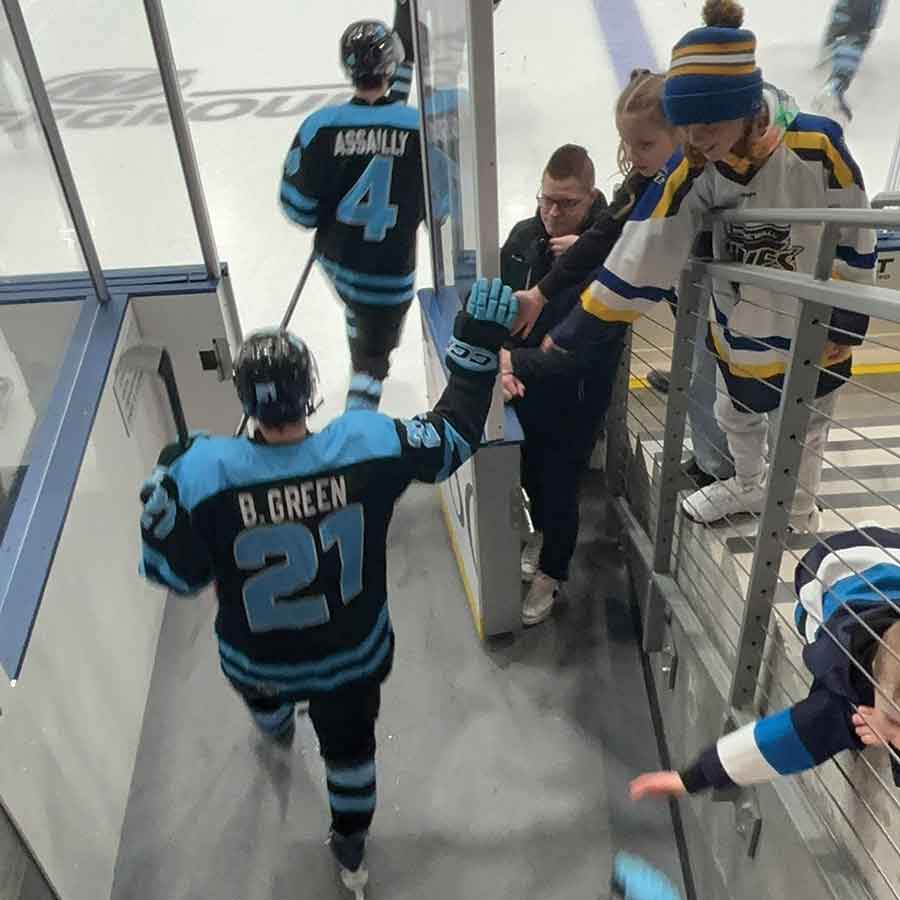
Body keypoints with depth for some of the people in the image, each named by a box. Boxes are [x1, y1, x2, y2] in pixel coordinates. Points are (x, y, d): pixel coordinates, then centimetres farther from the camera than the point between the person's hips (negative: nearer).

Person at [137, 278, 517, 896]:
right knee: (350, 745, 30)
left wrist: (165, 483, -2)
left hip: (258, 662, 1)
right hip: (353, 653, 0)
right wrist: (480, 344, -4)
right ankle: (352, 850, 57)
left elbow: (175, 575, -16)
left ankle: (277, 729, 77)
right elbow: (456, 434, -13)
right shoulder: (369, 445, -29)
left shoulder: (203, 474, -31)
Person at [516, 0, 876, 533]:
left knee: (801, 433, 19)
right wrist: (565, 336, -24)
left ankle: (799, 521, 46)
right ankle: (748, 487, 56)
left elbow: (854, 240, -13)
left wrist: (846, 329, -6)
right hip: (738, 331, 3)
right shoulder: (692, 170, -21)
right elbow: (641, 260, -22)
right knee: (736, 418, 25)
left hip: (812, 332, -2)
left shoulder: (817, 146, -27)